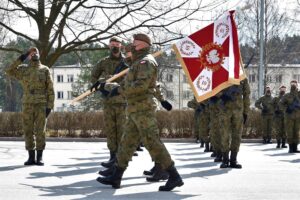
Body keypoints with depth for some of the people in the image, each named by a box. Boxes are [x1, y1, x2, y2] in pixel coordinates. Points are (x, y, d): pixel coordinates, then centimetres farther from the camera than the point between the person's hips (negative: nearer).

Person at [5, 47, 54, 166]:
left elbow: (50, 89, 1)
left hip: (41, 105, -2)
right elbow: (9, 72, -8)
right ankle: (31, 157, 7)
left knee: (40, 132, -4)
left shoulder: (45, 70, 5)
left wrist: (50, 106, -8)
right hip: (27, 105, 2)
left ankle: (39, 158, 0)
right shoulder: (23, 69, 10)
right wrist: (21, 58, -8)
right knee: (28, 132, 1)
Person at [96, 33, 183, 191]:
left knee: (152, 143, -13)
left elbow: (141, 84, -25)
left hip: (142, 110, -11)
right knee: (127, 143, 10)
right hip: (136, 111, 11)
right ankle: (115, 177, 15)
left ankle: (174, 177, -13)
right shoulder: (141, 63, 21)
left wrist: (120, 90, -18)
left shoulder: (146, 61, -12)